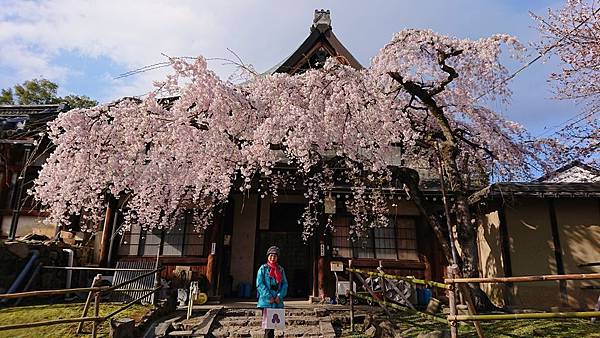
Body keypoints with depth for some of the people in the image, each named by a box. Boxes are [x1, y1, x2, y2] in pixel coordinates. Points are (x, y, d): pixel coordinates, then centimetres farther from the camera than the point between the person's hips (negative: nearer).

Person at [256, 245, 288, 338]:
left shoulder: (281, 269, 12)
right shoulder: (263, 268, 1)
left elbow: (285, 284, 8)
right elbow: (259, 284, -6)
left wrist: (280, 296, -8)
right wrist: (269, 297, -13)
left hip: (277, 302, 4)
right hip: (266, 301, -4)